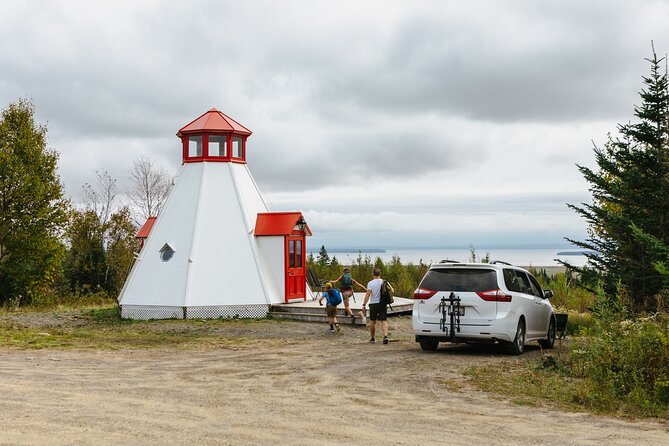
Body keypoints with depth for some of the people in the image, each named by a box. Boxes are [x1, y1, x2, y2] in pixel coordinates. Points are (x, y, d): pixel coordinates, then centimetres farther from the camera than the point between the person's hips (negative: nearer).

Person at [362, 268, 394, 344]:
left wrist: (364, 304, -15)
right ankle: (385, 336, -20)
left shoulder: (371, 283, -9)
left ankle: (372, 338, 20)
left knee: (373, 321, 11)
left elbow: (368, 294, -16)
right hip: (383, 304, 2)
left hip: (373, 304, -2)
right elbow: (392, 290, 1)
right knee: (383, 321, 0)